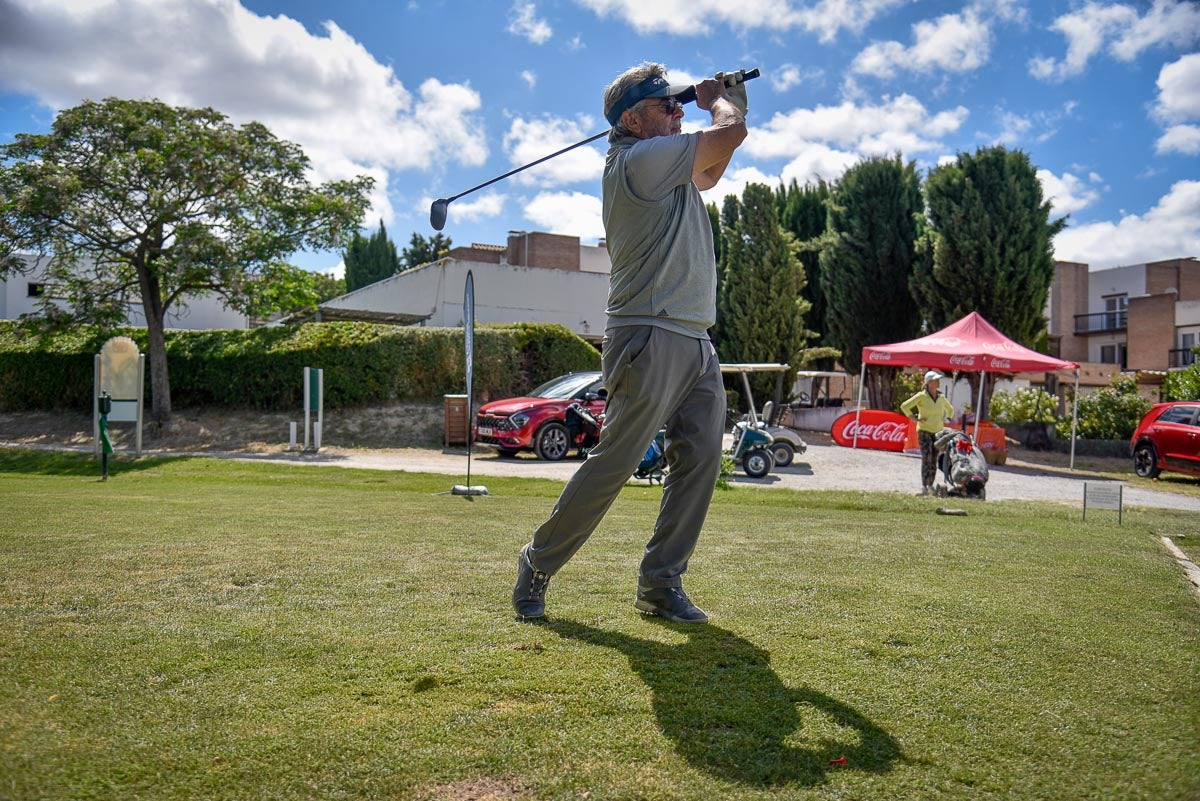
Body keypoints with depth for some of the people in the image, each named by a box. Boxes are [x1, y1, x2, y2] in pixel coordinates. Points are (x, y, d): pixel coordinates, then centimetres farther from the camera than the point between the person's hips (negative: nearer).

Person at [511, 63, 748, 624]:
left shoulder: (667, 167, 21)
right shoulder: (640, 158, -9)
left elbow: (709, 175, 39)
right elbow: (732, 133, -11)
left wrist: (724, 104, 27)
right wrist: (719, 102, 12)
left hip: (696, 342, 10)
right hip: (651, 337, -10)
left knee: (700, 461, 3)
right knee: (613, 463, -8)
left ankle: (660, 583, 10)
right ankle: (538, 563, 8)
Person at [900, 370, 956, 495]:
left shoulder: (941, 398, 8)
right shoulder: (921, 396, -7)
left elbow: (950, 410, 27)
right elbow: (904, 406, -9)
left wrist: (946, 420, 13)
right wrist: (915, 419, -11)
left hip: (938, 432, 5)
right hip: (924, 431, -5)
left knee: (934, 459, 4)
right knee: (926, 457, -16)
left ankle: (930, 485, 13)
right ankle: (924, 486, -18)